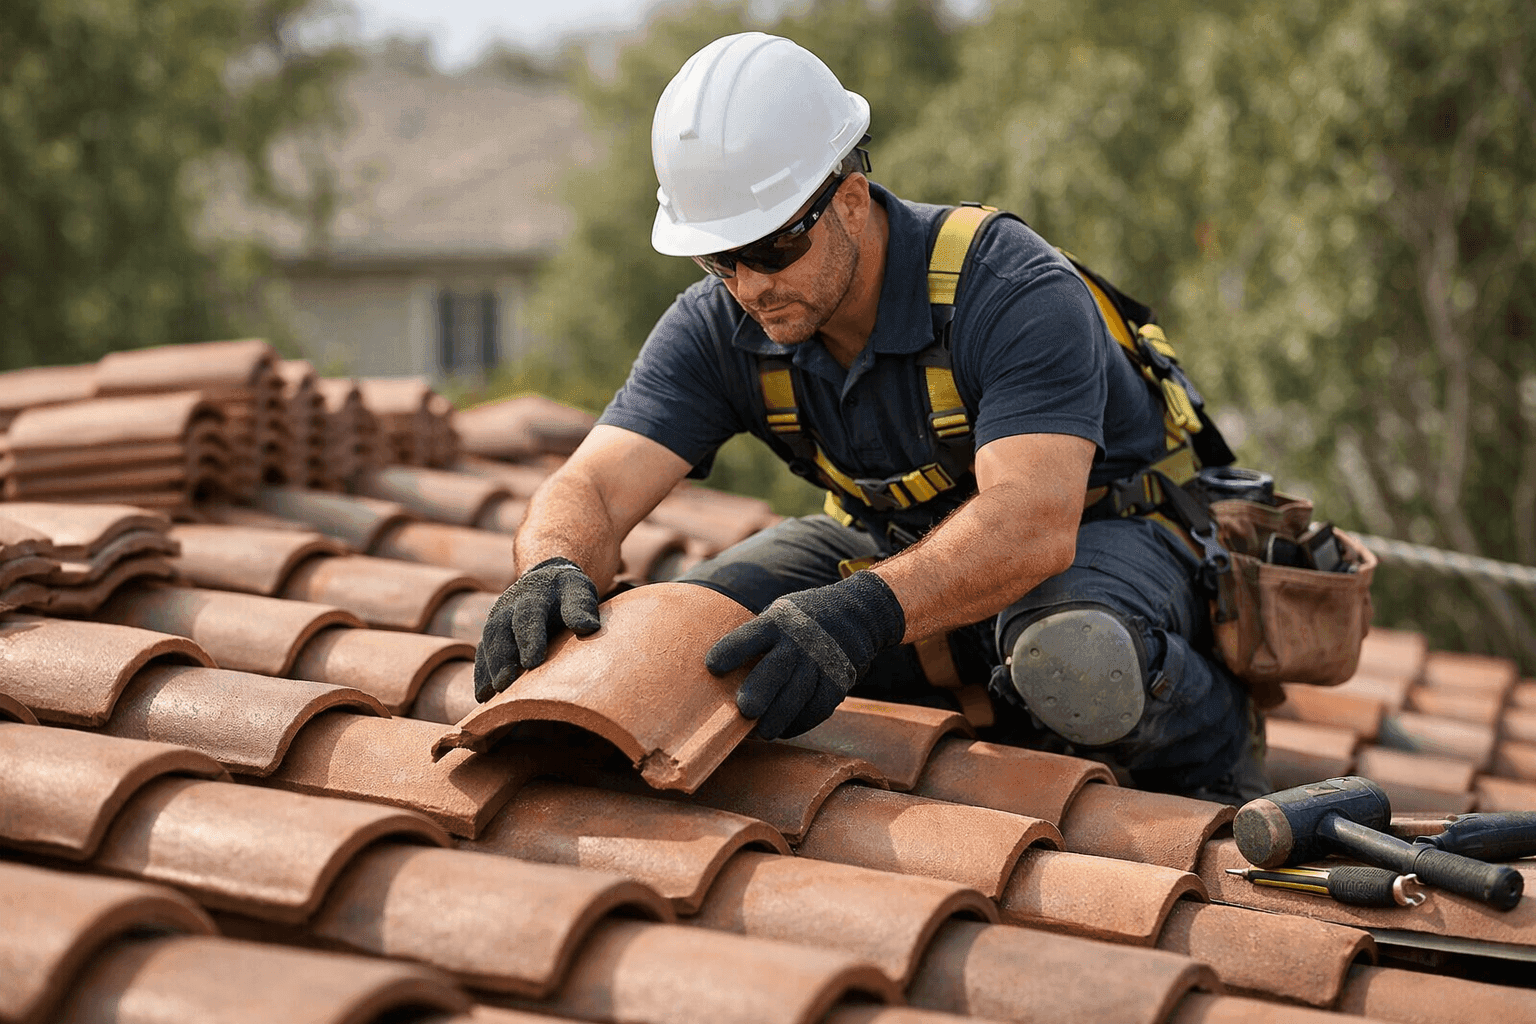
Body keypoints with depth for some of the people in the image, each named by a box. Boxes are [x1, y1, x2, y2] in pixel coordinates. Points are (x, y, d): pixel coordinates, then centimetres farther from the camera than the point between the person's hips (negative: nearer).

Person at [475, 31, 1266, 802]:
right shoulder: (717, 328, -14)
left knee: (1071, 661, -41)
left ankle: (1202, 755, -5)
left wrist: (866, 612, -62)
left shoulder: (1016, 294, -31)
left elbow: (1033, 524, -45)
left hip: (1099, 533, -6)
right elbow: (592, 490, -22)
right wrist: (553, 570, -48)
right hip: (915, 547, 6)